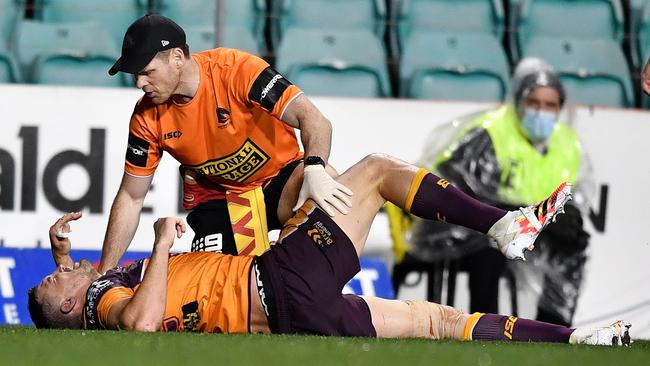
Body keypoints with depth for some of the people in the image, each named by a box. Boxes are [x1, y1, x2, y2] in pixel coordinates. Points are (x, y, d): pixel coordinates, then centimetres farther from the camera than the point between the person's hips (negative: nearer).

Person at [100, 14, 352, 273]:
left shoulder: (237, 70, -26)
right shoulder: (147, 117, -12)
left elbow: (312, 118, -32)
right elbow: (131, 198, -2)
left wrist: (315, 170, -52)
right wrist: (103, 275, -6)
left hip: (280, 177, -3)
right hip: (216, 197, 3)